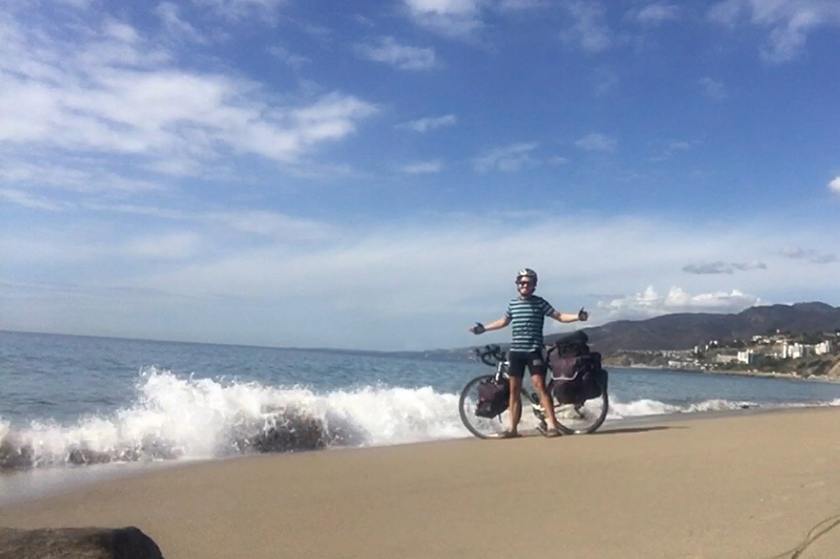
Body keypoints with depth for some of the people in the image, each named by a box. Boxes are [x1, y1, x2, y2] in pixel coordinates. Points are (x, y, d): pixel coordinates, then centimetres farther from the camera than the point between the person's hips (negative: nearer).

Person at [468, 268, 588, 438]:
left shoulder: (539, 302, 0)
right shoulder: (512, 303, 11)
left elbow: (559, 316, -4)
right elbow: (503, 321, 26)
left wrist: (577, 316, -19)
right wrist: (484, 328, 31)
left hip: (533, 351, -4)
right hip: (516, 351, 4)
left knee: (539, 386, -12)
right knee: (514, 390, 7)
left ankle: (551, 425, -9)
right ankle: (513, 428, 14)